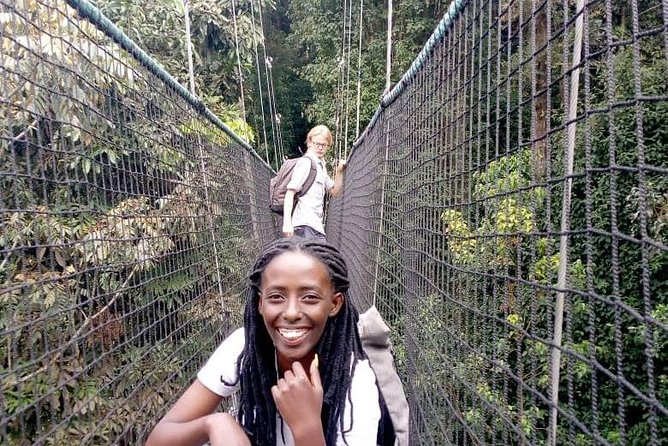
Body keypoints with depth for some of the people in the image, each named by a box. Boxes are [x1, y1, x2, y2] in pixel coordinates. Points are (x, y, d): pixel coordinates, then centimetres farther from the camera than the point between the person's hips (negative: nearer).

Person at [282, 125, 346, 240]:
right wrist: (287, 222, -21)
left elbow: (335, 192, 21)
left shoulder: (321, 166, 21)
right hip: (306, 225, -9)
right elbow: (290, 192, -13)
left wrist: (339, 173, 5)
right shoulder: (305, 163, -6)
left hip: (316, 225, 10)